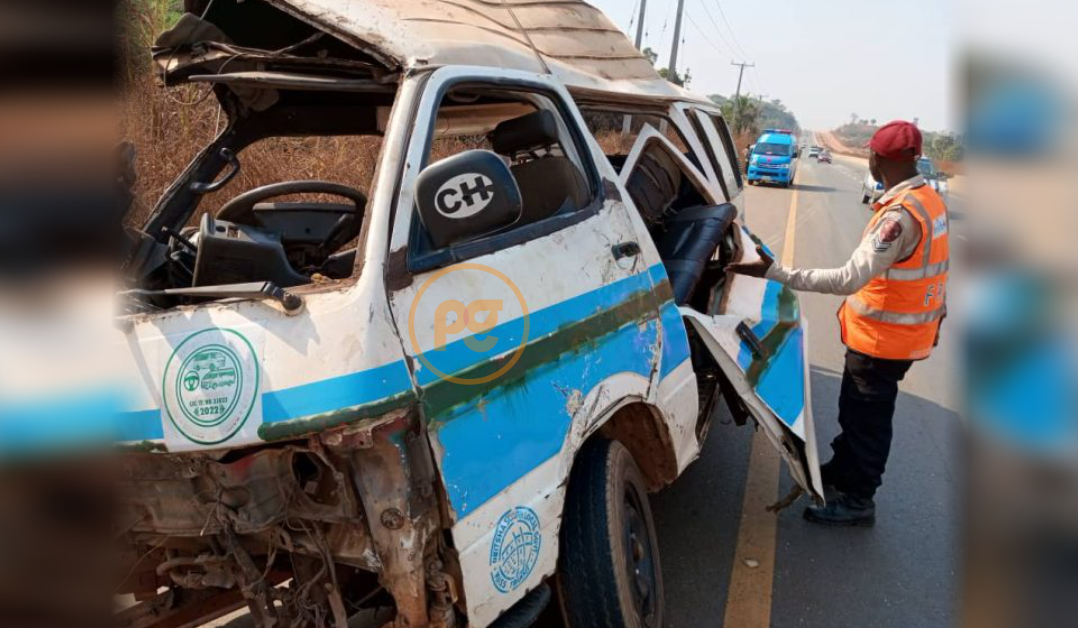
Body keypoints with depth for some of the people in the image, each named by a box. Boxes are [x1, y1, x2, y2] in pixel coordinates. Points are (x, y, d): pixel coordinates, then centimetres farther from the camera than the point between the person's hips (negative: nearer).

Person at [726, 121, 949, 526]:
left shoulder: (900, 215, -29)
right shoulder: (928, 199, 2)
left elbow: (849, 279, -35)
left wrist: (776, 273, -35)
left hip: (882, 339, -9)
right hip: (907, 331, 9)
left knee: (866, 418, 7)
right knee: (858, 410, 24)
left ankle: (857, 500, 23)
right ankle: (840, 473, 42)